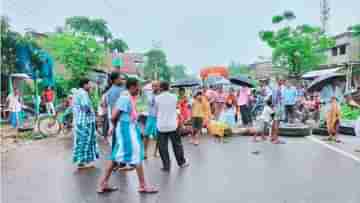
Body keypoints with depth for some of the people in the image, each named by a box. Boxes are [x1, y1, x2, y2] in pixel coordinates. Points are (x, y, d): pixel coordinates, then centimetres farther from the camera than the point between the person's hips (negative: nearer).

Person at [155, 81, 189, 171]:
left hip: (161, 126, -1)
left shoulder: (157, 98, -4)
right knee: (177, 145, 14)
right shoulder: (174, 97, -1)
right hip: (172, 125, 1)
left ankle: (166, 166, 9)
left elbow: (156, 111, 6)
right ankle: (182, 162, 25)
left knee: (163, 147, 6)